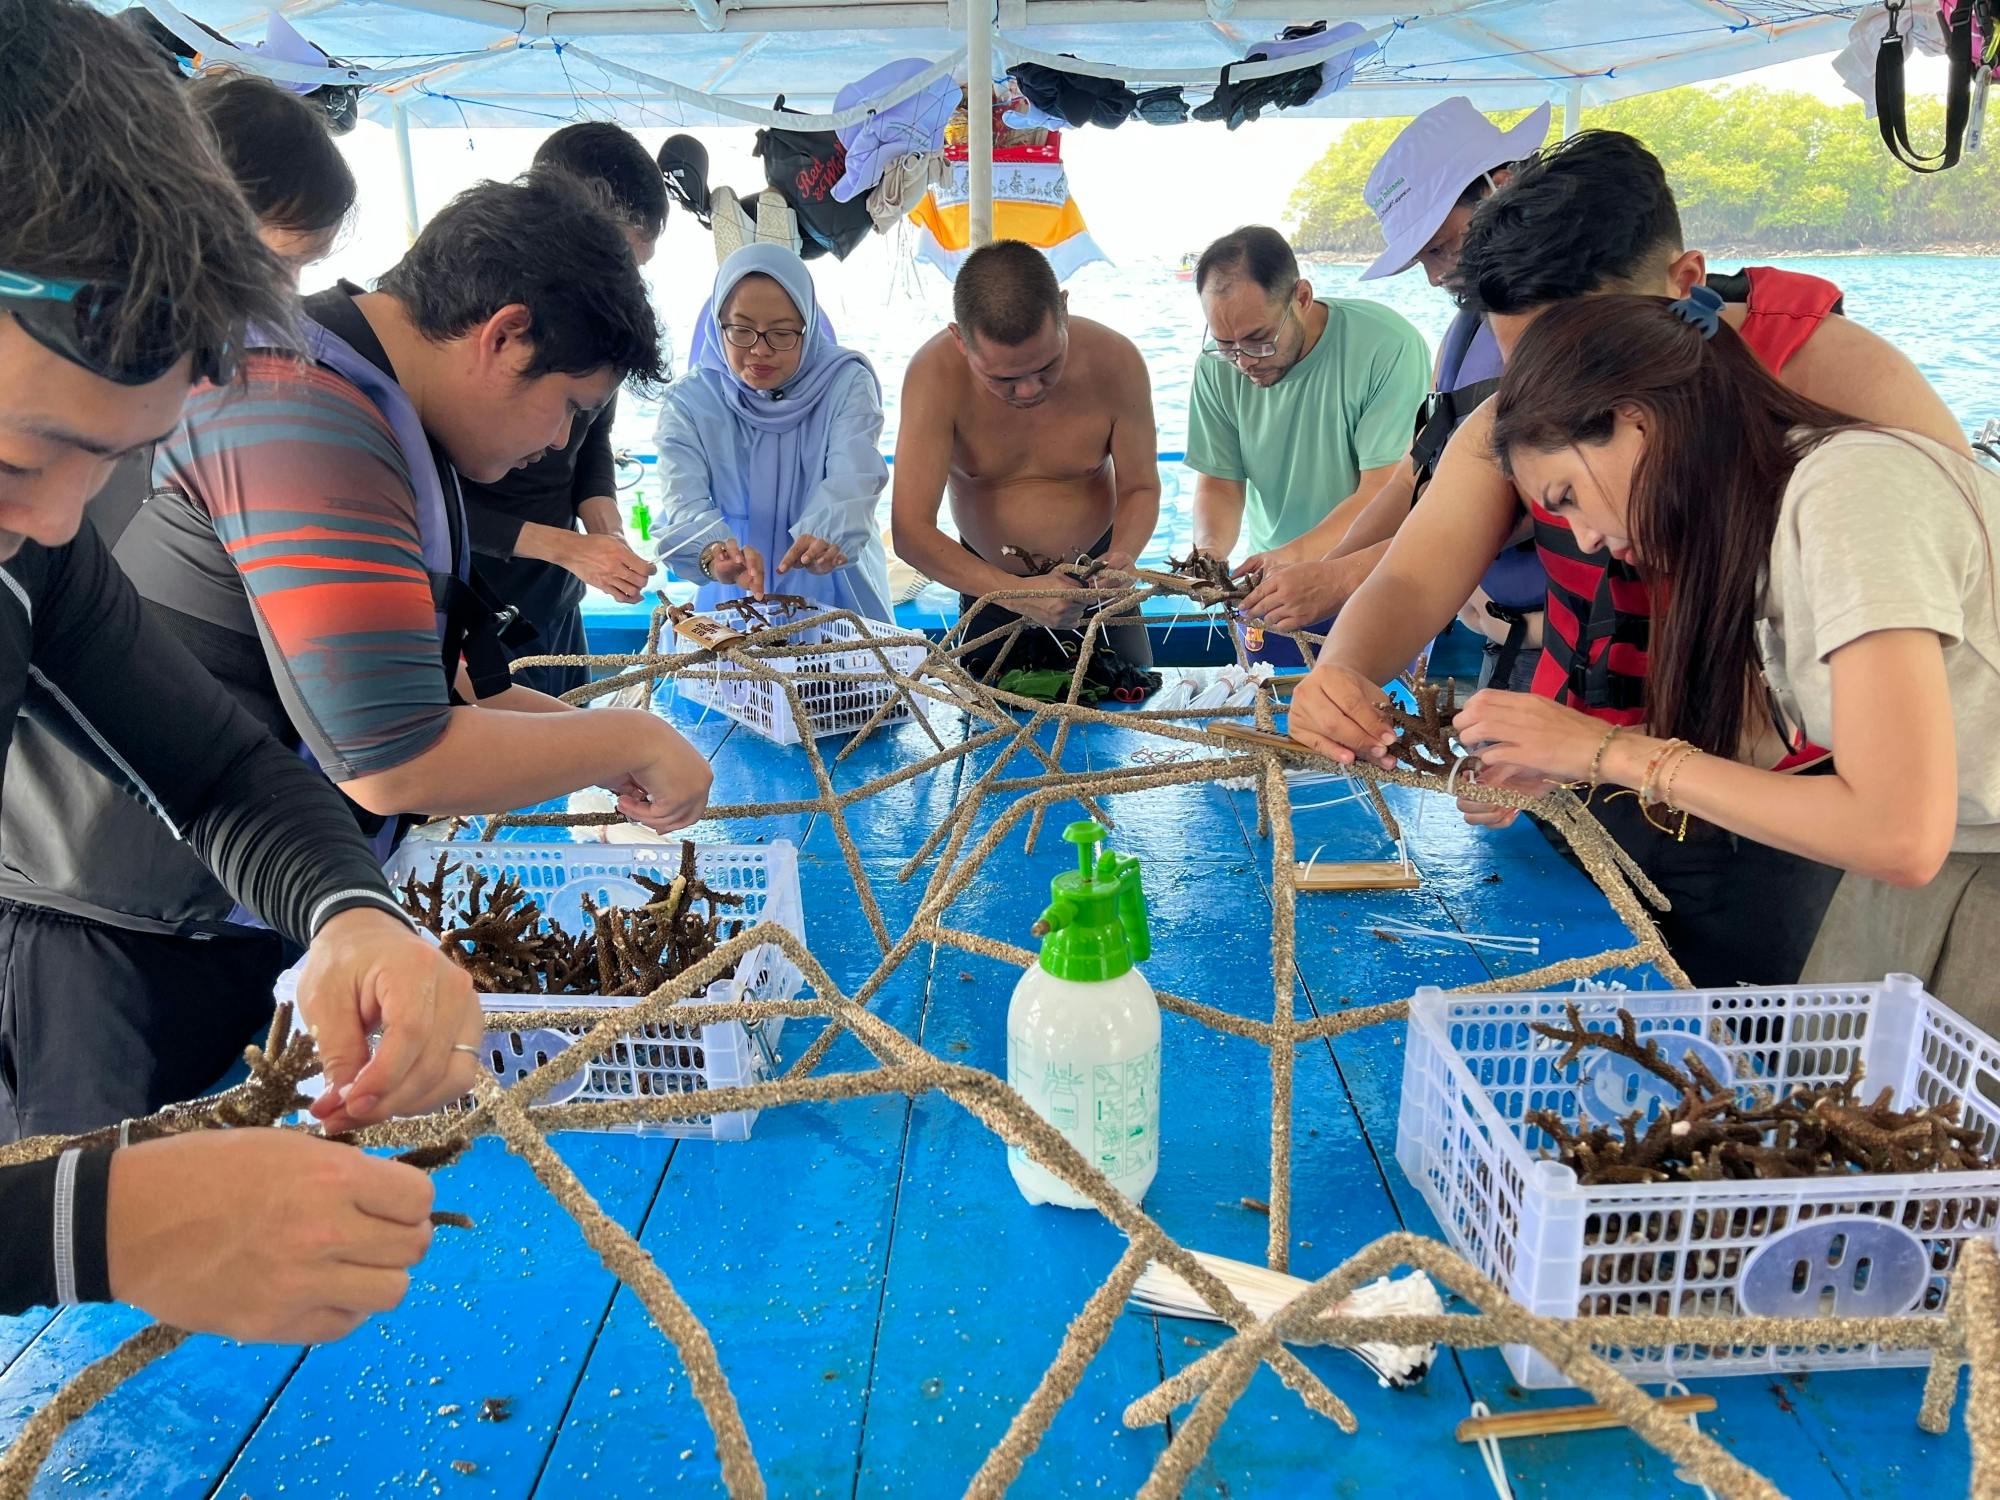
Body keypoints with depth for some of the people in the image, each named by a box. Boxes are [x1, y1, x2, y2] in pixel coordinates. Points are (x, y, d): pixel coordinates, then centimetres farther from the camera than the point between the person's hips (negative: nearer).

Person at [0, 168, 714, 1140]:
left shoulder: (362, 404, 9)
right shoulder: (305, 421, -25)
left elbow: (411, 677, 19)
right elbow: (396, 762, -29)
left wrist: (588, 741, 9)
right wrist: (630, 740, -16)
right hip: (120, 953, -9)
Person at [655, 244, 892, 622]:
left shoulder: (846, 385, 1)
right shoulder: (689, 403, 1)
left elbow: (850, 483, -16)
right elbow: (684, 504, -14)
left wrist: (825, 539, -39)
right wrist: (714, 554, -38)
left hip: (838, 597, 0)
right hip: (731, 600, 1)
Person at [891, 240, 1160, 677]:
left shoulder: (1114, 361, -23)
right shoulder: (936, 375, -29)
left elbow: (1140, 488, -10)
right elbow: (910, 531, -31)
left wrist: (1122, 557, -32)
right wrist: (1017, 592, -43)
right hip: (988, 581, -1)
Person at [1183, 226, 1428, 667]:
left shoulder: (1388, 347, -21)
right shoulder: (1218, 366, -7)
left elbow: (1387, 490, -23)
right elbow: (1220, 483, -1)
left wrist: (1302, 555, -38)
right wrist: (1209, 550, -22)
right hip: (1274, 591, 4)